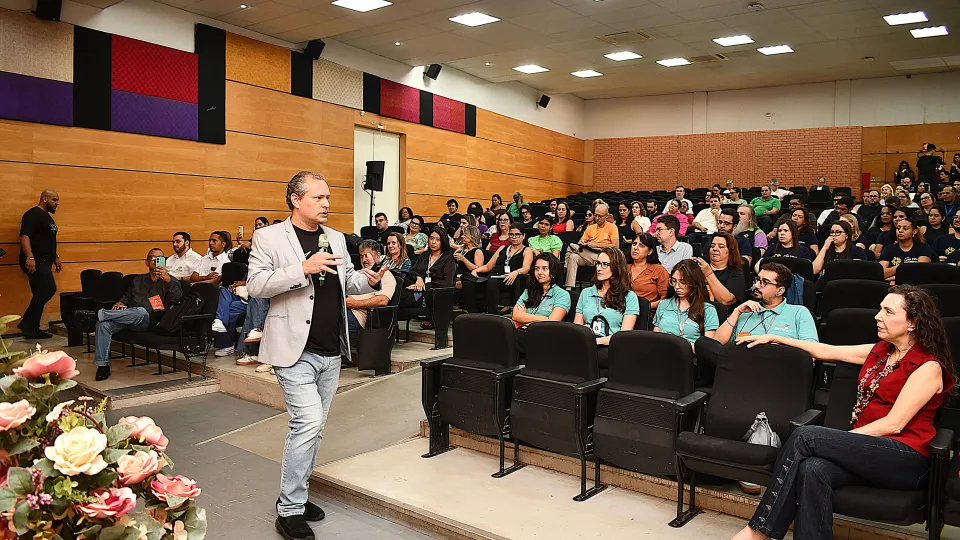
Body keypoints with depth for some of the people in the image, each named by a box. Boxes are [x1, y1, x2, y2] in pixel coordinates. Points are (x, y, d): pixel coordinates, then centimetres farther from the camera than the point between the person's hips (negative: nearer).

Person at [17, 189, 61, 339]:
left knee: (41, 294, 8)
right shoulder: (33, 215, -10)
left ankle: (32, 329, 12)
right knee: (49, 289, -18)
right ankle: (27, 324, -11)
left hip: (44, 262, 10)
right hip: (34, 263, -10)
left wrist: (55, 257, 26)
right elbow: (24, 236, -20)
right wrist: (29, 257, -28)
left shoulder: (47, 217, 21)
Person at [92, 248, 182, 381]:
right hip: (128, 315, 4)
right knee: (103, 324, -25)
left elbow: (178, 299, -4)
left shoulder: (169, 281, 14)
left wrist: (168, 280, -18)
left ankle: (102, 313, -28)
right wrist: (120, 303, 8)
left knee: (141, 311, -40)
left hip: (148, 318, -4)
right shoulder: (138, 280, 32)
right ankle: (103, 364, -23)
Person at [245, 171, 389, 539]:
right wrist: (303, 268, -24)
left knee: (313, 427, 13)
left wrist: (368, 280, -2)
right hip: (296, 350, -6)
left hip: (331, 352, 6)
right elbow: (255, 284, -14)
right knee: (308, 423, -13)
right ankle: (290, 509, 3)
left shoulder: (336, 238, 13)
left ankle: (297, 495, 28)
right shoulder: (269, 237, -4)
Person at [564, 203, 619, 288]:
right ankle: (569, 288, -35)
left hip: (600, 256, -5)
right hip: (587, 256, 5)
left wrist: (597, 245, -9)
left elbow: (616, 246, -5)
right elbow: (582, 241, 21)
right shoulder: (590, 228, 21)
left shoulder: (612, 227, 7)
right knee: (573, 257, -31)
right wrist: (581, 243, -5)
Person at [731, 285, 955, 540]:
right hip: (867, 449, 6)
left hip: (906, 459, -6)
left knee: (805, 435, -25)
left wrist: (843, 438, -15)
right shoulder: (879, 351, 16)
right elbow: (825, 351, 22)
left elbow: (893, 424, -12)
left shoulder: (929, 367, -5)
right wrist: (774, 337, 22)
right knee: (812, 469, -30)